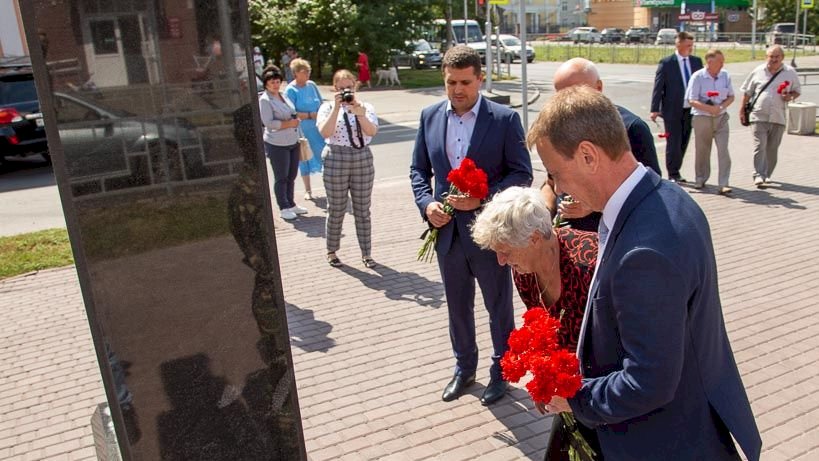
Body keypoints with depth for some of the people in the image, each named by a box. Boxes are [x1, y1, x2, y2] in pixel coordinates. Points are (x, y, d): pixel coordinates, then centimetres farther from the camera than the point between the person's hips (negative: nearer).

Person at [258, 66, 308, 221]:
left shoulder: (283, 96, 11)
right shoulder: (265, 100, -12)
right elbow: (268, 123, -18)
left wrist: (295, 121, 7)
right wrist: (289, 123, -16)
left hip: (293, 143, 7)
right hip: (277, 145, -7)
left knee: (291, 176, 14)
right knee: (281, 178, 2)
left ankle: (290, 204, 27)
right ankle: (284, 208, 12)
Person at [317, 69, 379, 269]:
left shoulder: (365, 107, 4)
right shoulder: (328, 107, 1)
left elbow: (372, 131, -13)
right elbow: (325, 132, -15)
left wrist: (359, 113, -27)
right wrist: (337, 108, -18)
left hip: (363, 160, 1)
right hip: (336, 161, -1)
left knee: (363, 210, 8)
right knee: (336, 210, 7)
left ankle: (366, 253, 19)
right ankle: (331, 251, 24)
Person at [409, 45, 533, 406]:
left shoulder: (505, 119, -10)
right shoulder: (430, 117, 2)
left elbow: (522, 173, -9)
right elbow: (418, 169, 9)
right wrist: (427, 202, -9)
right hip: (447, 231, 4)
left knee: (499, 308, 13)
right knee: (457, 307, 20)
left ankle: (501, 371, 35)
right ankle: (464, 368, 41)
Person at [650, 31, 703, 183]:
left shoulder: (697, 61, 9)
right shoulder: (666, 63, -5)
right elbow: (658, 87, -7)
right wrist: (655, 109, -13)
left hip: (690, 109, 5)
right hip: (672, 110, -5)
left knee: (683, 143, 10)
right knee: (673, 143, -1)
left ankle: (675, 172, 21)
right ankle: (673, 174, 8)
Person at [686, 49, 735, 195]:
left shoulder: (725, 76, 4)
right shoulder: (697, 77, -8)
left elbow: (731, 96, 10)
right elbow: (692, 101, -11)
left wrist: (721, 106, -10)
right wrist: (709, 108, -22)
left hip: (721, 117, 2)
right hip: (702, 118, -2)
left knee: (723, 150, -7)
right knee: (702, 150, 9)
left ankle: (724, 184, -8)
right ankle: (700, 180, 27)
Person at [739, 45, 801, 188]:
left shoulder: (790, 73, 7)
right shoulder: (757, 72, 6)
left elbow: (797, 90, 16)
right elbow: (747, 92, 12)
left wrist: (790, 96, -7)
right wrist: (742, 110, 8)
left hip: (778, 118, 2)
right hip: (759, 116, -1)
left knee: (772, 148, 7)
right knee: (760, 146, -12)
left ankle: (767, 175, 20)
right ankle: (759, 175, -14)